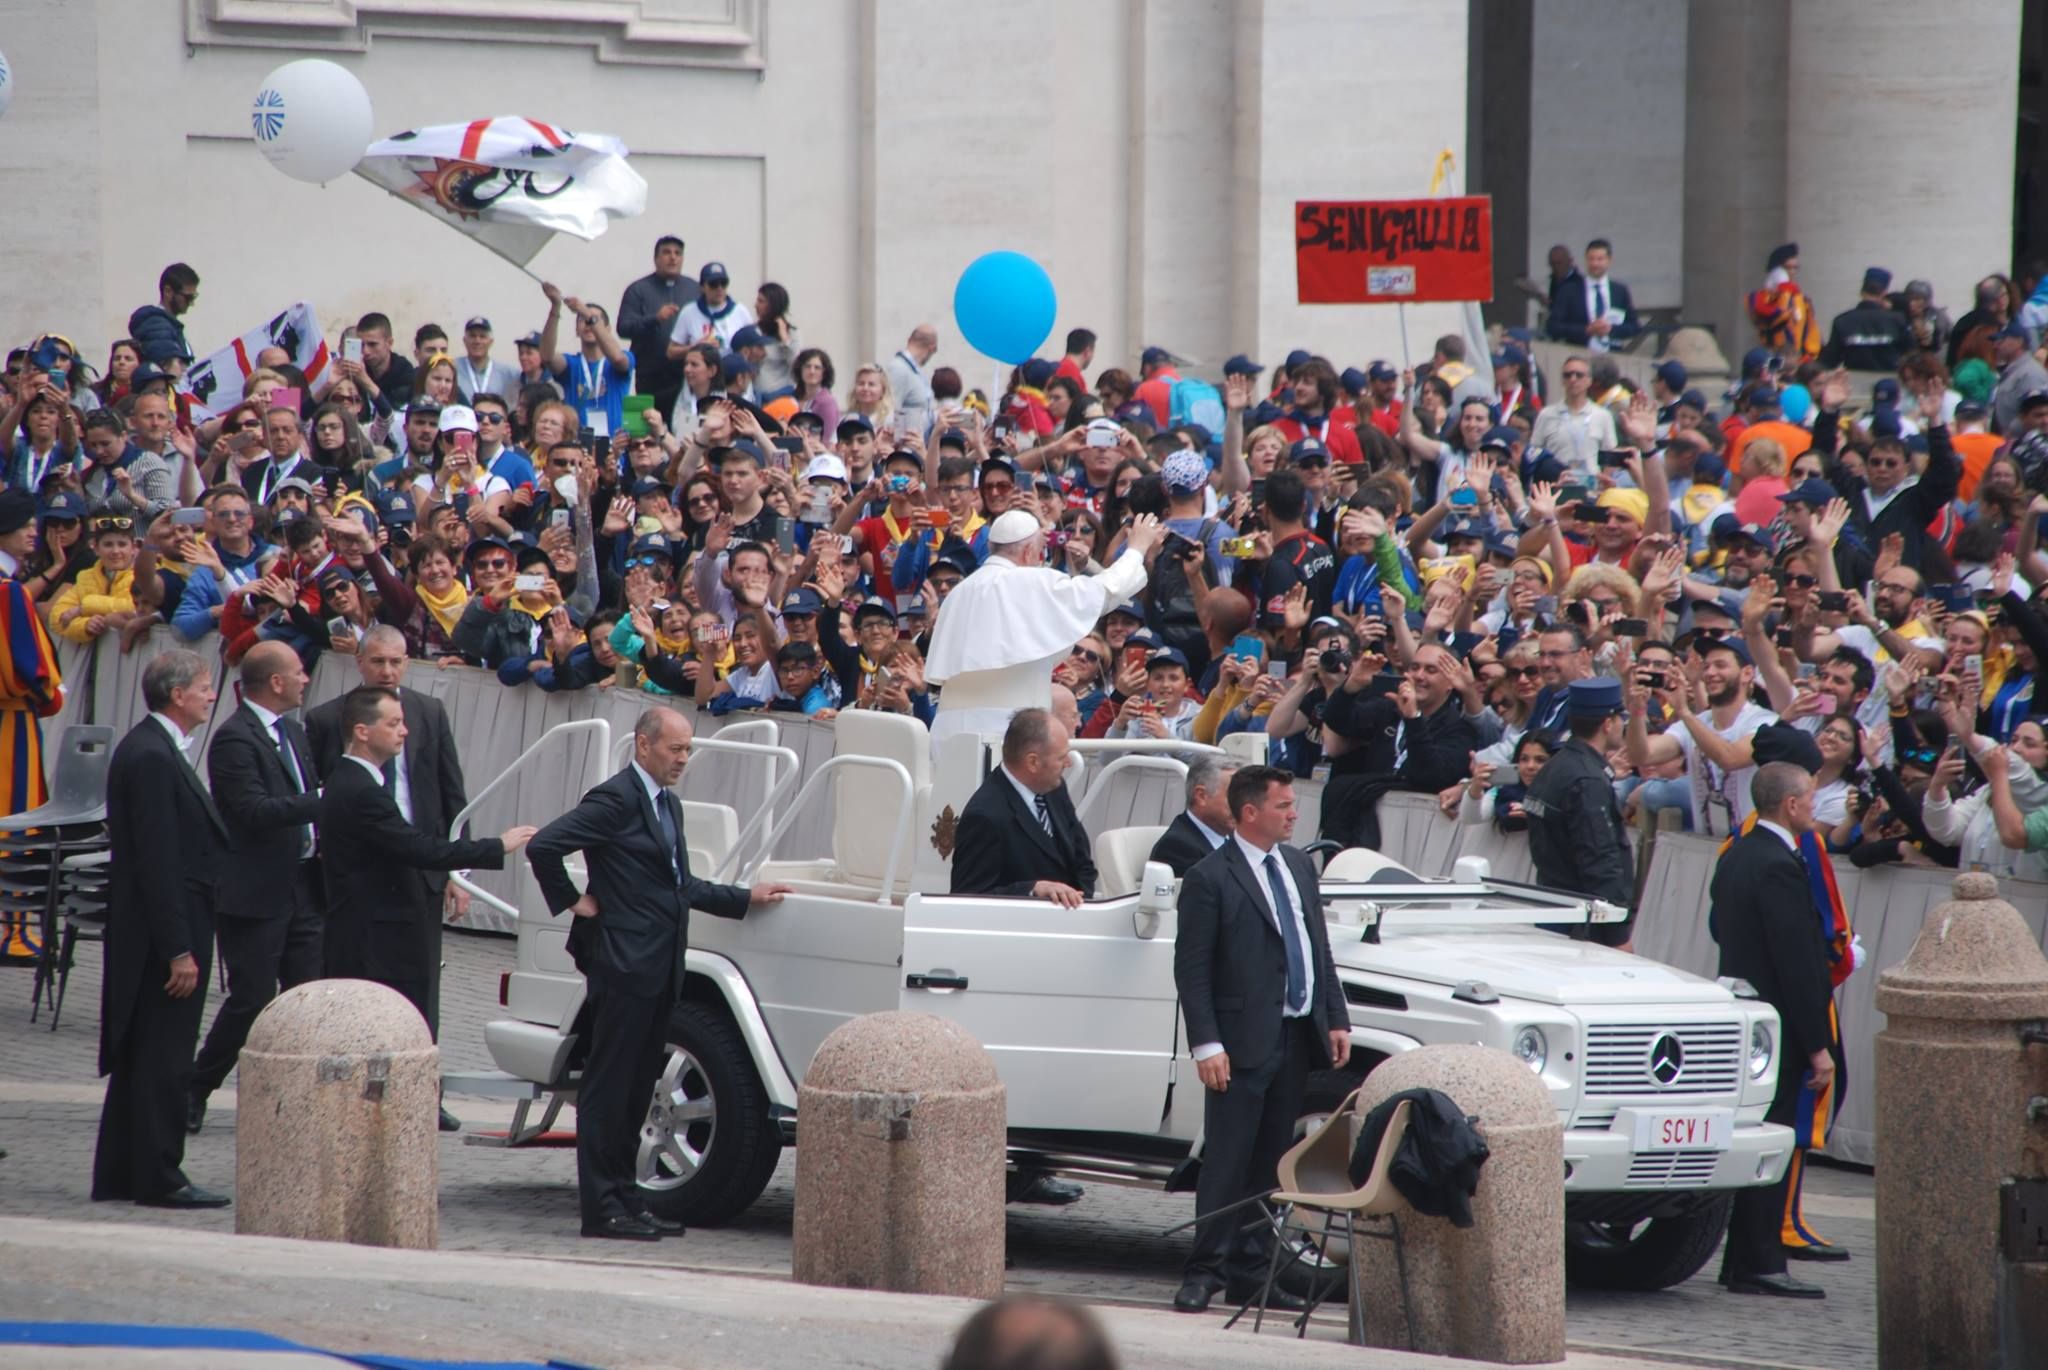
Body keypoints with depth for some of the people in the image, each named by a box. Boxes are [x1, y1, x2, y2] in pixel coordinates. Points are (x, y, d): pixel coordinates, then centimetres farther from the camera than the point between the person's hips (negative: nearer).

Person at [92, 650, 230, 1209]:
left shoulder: (153, 750, 14)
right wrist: (179, 949, -22)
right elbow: (157, 861, -22)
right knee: (163, 1060, -5)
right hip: (164, 929, -11)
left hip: (154, 935, 11)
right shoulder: (152, 758, -18)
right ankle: (159, 1178, -1)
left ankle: (118, 1174, 19)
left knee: (141, 1057, 14)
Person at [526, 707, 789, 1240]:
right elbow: (544, 845, -18)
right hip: (623, 964, -9)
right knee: (608, 1088, -6)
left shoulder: (667, 804, 19)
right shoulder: (616, 800, -11)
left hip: (658, 970, 9)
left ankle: (625, 1201, 16)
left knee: (635, 1090, 12)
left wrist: (745, 898, 21)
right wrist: (572, 901, -11)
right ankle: (602, 1209, -5)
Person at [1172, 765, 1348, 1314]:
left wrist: (1335, 1020, 10)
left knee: (1270, 1164, 9)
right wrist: (1206, 1045, -16)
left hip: (1297, 1039, 7)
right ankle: (1206, 1270, 1)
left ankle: (1248, 1272, 14)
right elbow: (1191, 969, -10)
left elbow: (1320, 950, 18)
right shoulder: (1209, 878, -8)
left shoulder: (1299, 866, 14)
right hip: (1245, 1042, -7)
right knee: (1227, 1162, -5)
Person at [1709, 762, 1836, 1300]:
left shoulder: (1735, 857, 11)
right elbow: (1798, 962, -20)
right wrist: (1817, 1046, -17)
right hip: (1779, 1026, -10)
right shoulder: (1779, 867, -19)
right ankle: (1758, 1265, -5)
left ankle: (1744, 1260, 18)